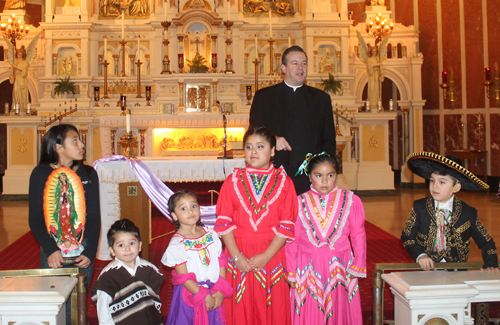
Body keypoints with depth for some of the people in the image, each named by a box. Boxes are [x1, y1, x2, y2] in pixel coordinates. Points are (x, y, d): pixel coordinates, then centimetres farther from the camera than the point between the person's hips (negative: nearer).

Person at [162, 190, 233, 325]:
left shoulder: (211, 235, 3)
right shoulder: (176, 244, -10)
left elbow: (221, 263, 4)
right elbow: (183, 277, -12)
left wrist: (221, 291, -5)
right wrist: (205, 296, -12)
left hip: (214, 294, 4)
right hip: (190, 294, -3)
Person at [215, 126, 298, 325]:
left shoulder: (284, 182, 2)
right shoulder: (233, 181, 4)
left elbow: (286, 225, -4)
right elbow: (224, 222, -1)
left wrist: (265, 256, -13)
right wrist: (237, 256, -11)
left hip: (271, 256, 0)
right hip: (239, 256, 1)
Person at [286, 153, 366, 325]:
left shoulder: (351, 201, 0)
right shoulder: (299, 203, -1)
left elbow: (358, 236, 6)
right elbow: (292, 241, 4)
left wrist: (358, 266, 4)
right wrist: (291, 272, 4)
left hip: (339, 268, 1)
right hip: (308, 270, 0)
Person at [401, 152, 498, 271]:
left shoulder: (469, 213, 2)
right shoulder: (419, 207, 2)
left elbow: (486, 242, 9)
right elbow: (407, 237, 4)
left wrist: (491, 265, -7)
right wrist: (420, 255, -13)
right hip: (427, 269, -2)